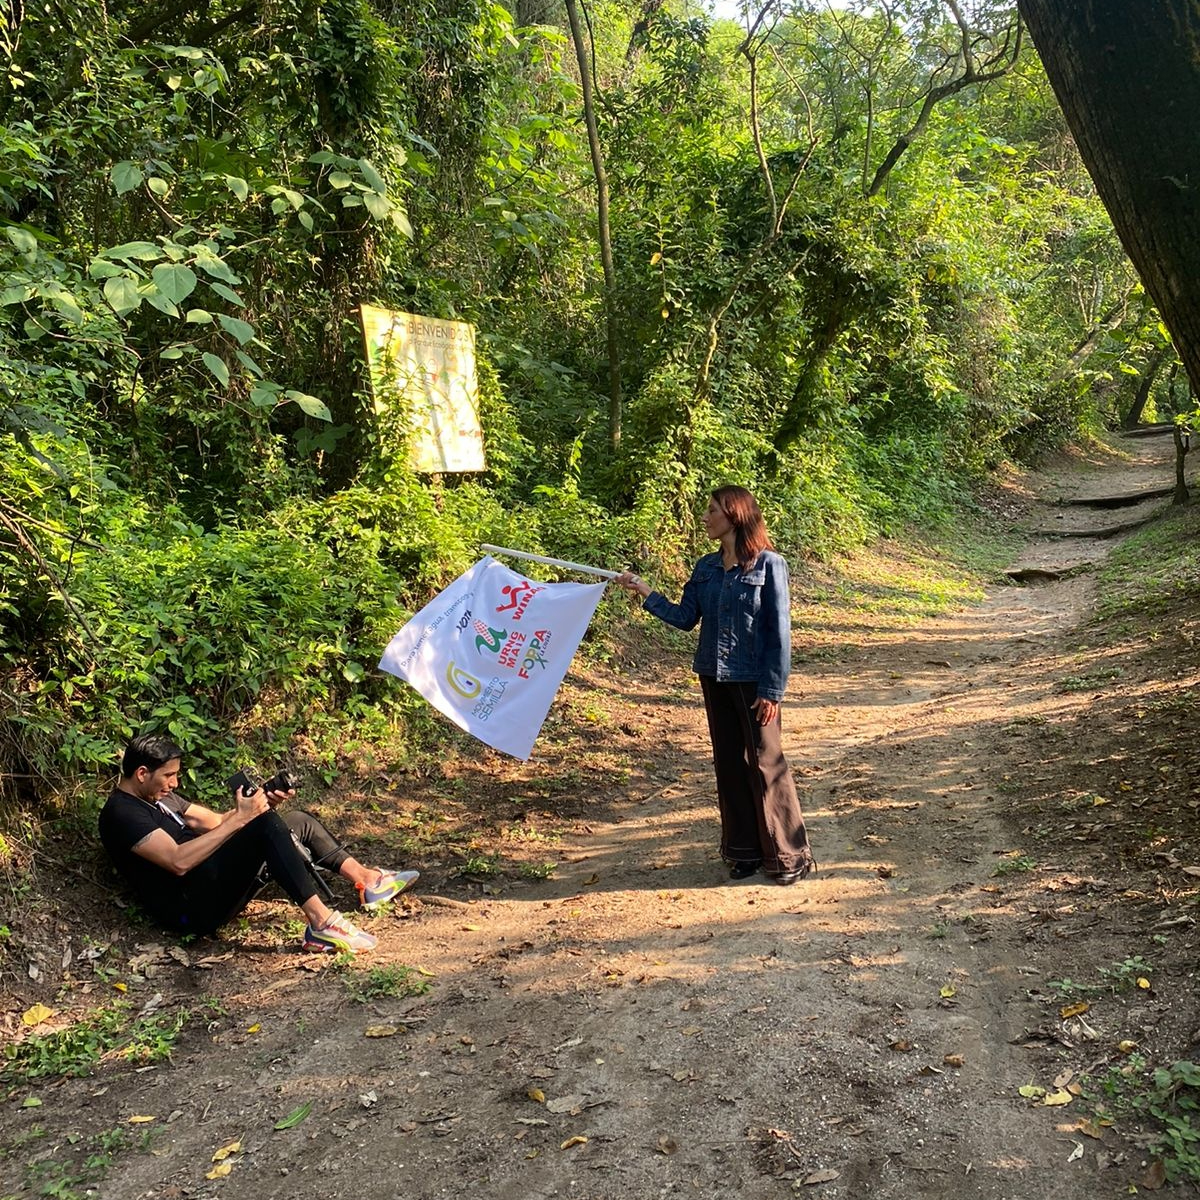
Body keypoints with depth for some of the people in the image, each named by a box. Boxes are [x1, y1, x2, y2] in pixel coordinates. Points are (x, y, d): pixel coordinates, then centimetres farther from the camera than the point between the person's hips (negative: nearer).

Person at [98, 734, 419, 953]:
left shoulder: (159, 796, 18)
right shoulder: (122, 813, -13)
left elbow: (216, 822, 17)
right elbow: (178, 861, -26)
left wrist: (264, 803, -1)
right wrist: (241, 818, -25)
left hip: (213, 885, 10)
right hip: (192, 909, -10)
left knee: (298, 822, 10)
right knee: (265, 823, -29)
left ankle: (367, 879, 8)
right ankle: (320, 923, -34)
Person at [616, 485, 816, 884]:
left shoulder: (768, 565, -11)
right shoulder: (707, 567, 6)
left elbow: (779, 631, -12)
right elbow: (685, 617, 7)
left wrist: (772, 690, -14)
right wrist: (645, 592, -1)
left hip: (753, 681, -6)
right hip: (714, 677, 6)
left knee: (765, 763, 1)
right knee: (729, 764, 12)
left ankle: (787, 854, 15)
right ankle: (745, 850, 24)